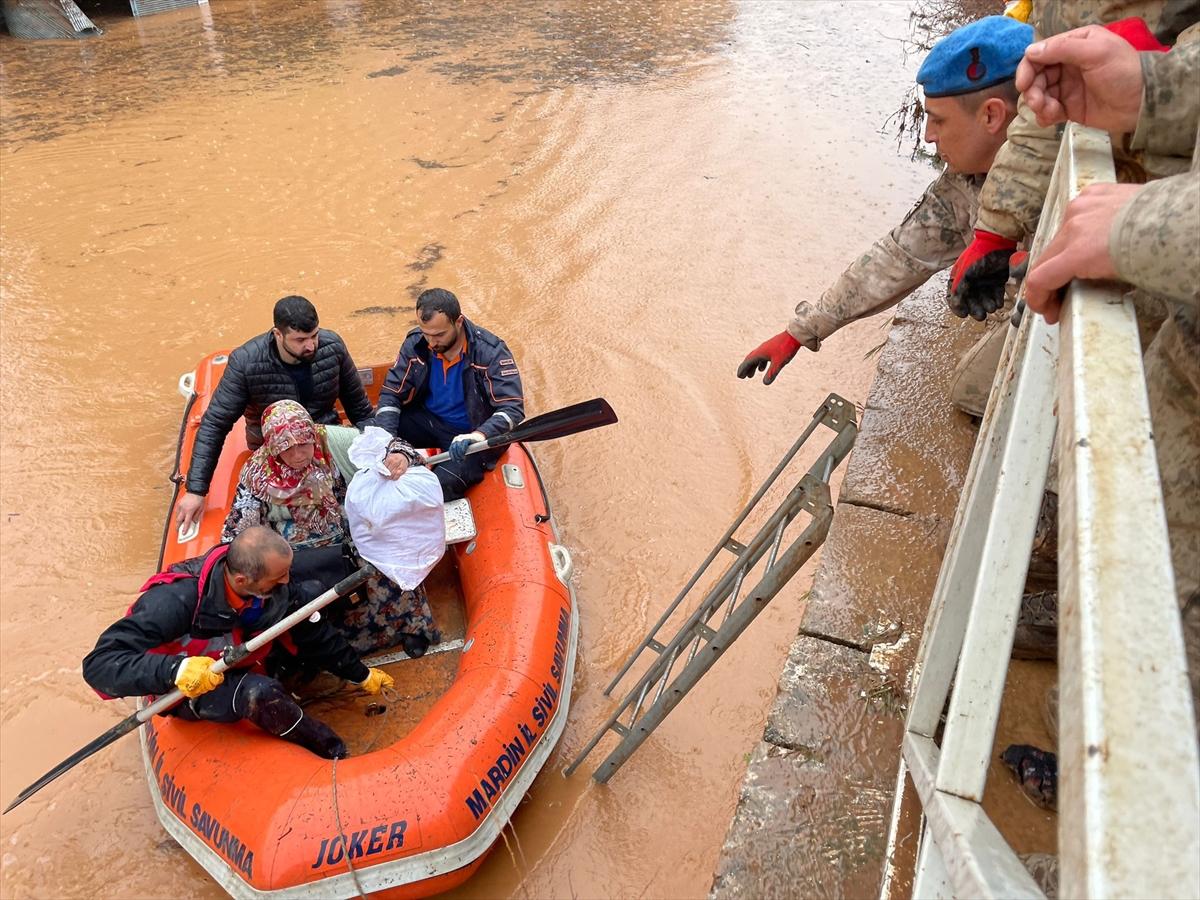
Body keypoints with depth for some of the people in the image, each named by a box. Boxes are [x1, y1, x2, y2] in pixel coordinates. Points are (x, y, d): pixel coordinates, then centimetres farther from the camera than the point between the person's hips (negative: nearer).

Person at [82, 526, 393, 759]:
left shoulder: (276, 589, -20)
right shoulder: (178, 601, -37)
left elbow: (315, 635, -3)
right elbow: (99, 664, -39)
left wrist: (360, 674, 5)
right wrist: (176, 670, -54)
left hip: (242, 662, 7)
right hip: (183, 691, -6)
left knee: (313, 595, -4)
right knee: (259, 693, -35)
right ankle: (333, 752, -12)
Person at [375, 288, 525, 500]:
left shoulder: (491, 352, -22)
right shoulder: (415, 343, -9)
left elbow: (512, 408, -29)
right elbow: (391, 393, -7)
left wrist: (479, 435, -49)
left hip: (470, 434, -4)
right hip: (425, 420, 4)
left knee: (444, 482, -29)